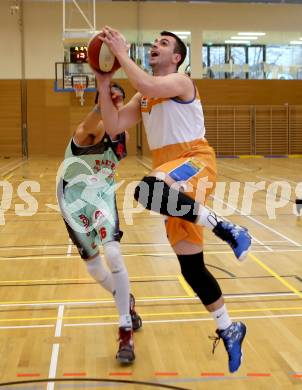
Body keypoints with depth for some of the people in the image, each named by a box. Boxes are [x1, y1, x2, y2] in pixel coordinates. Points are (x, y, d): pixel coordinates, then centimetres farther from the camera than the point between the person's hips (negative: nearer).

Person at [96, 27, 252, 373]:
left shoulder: (180, 81, -3)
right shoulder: (143, 97, 21)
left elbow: (148, 87, -25)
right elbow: (113, 127, 11)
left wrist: (121, 54, -14)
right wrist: (104, 83, 6)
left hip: (195, 161, -8)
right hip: (171, 175, 8)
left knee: (147, 190, -41)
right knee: (190, 265, 5)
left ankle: (223, 227, -26)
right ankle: (228, 331, 19)